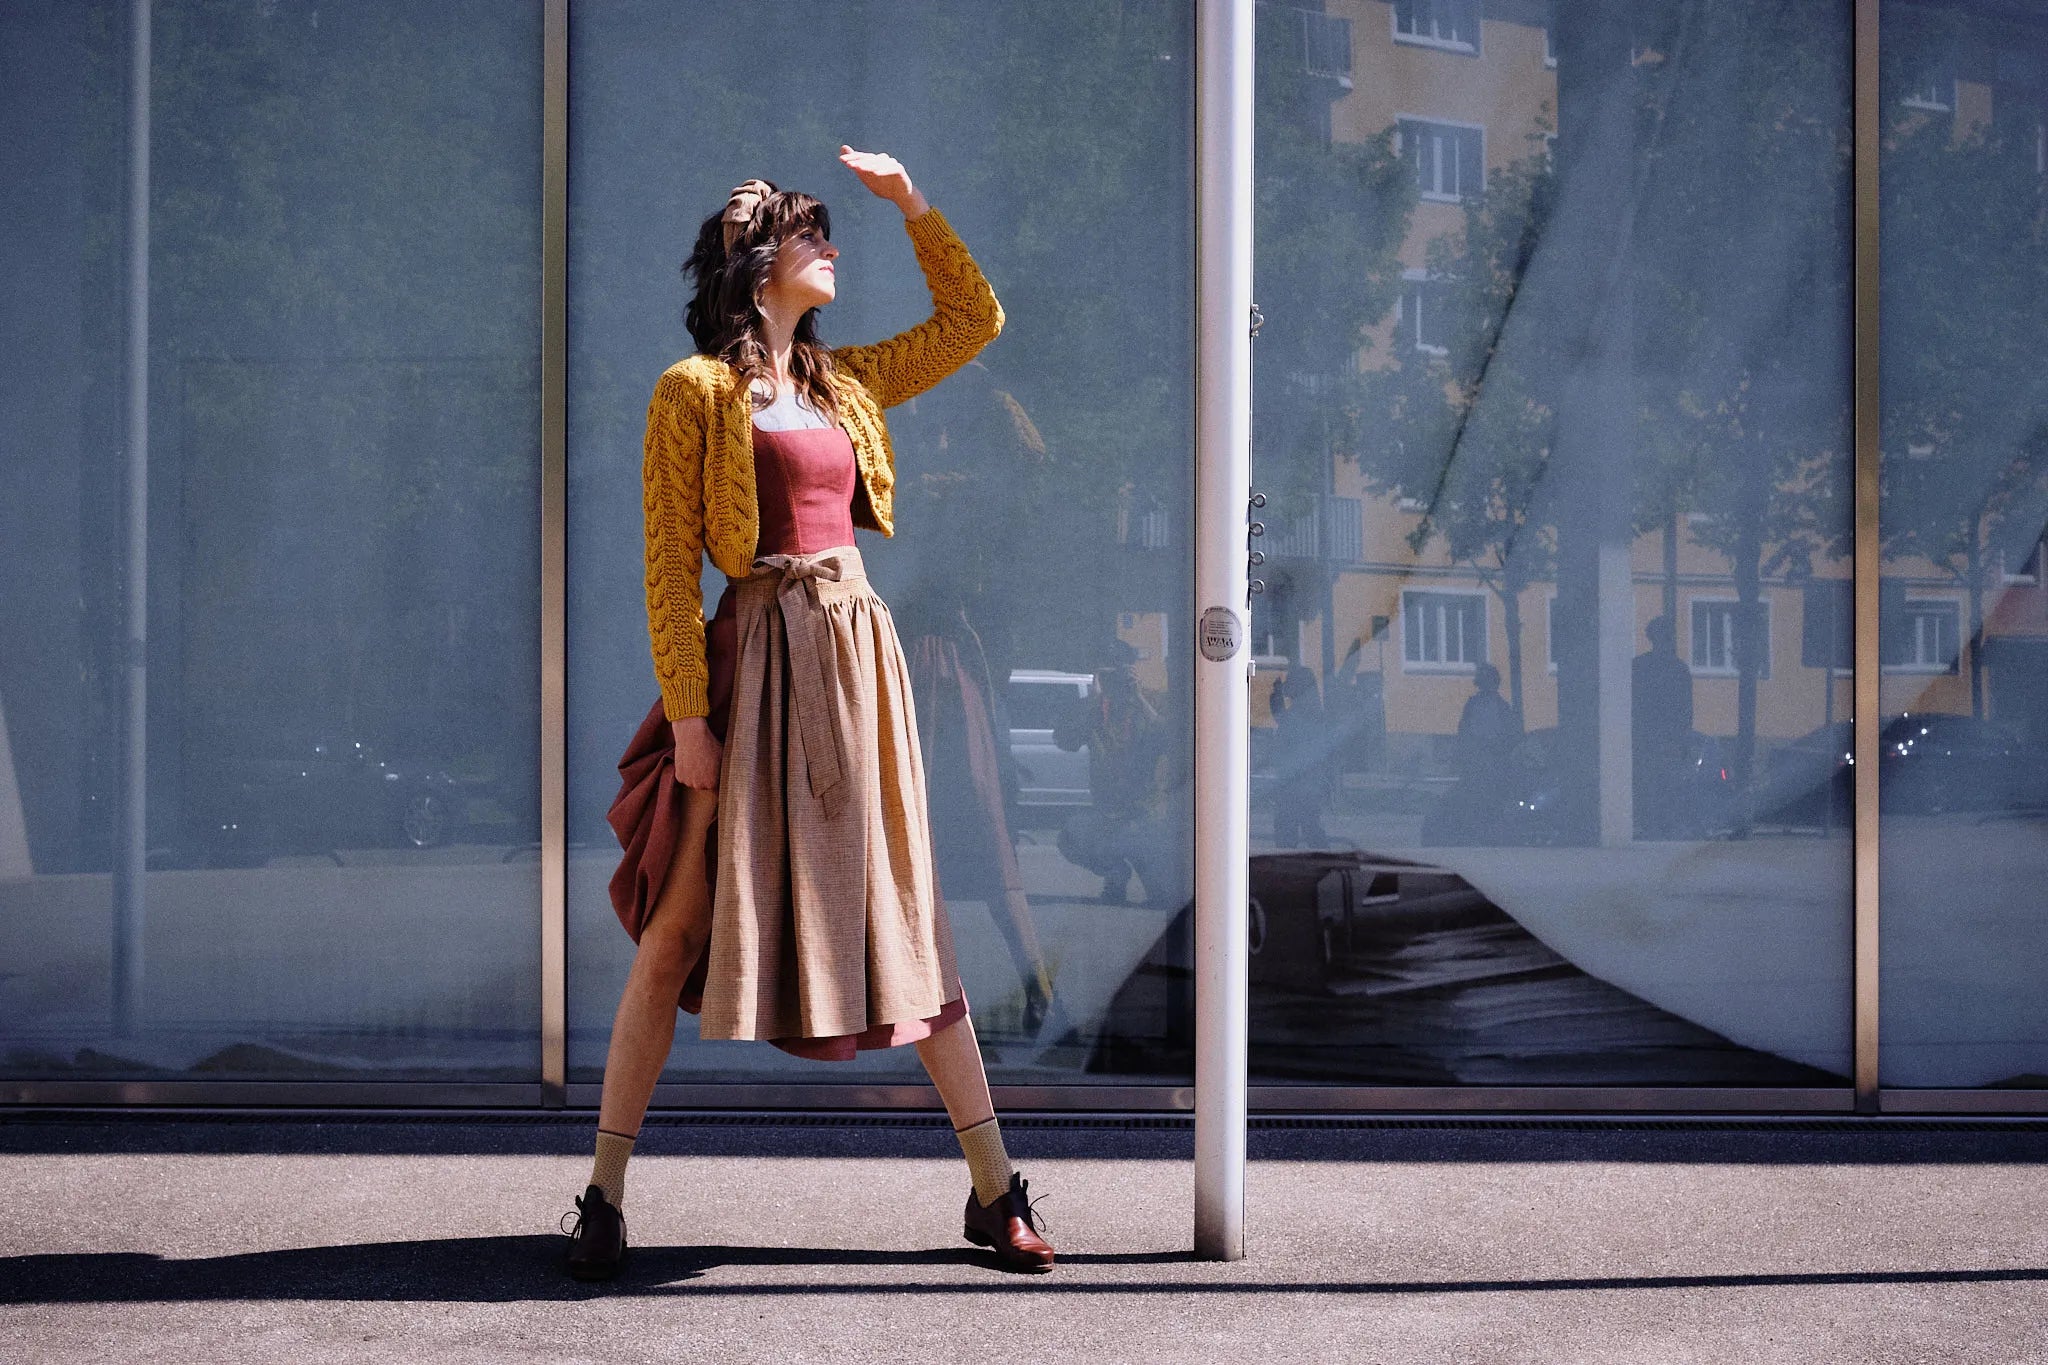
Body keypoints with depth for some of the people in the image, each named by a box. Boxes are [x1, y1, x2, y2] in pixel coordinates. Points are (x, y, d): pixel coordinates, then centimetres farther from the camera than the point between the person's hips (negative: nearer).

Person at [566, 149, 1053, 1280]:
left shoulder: (845, 382, 15)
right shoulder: (694, 390, -2)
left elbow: (974, 318, 26)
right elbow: (670, 565, -7)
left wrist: (910, 201, 18)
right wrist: (688, 714, -13)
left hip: (859, 656, 5)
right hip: (756, 661, -5)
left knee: (905, 917, 8)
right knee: (678, 930, -3)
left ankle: (996, 1192, 11)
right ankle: (605, 1199, 7)